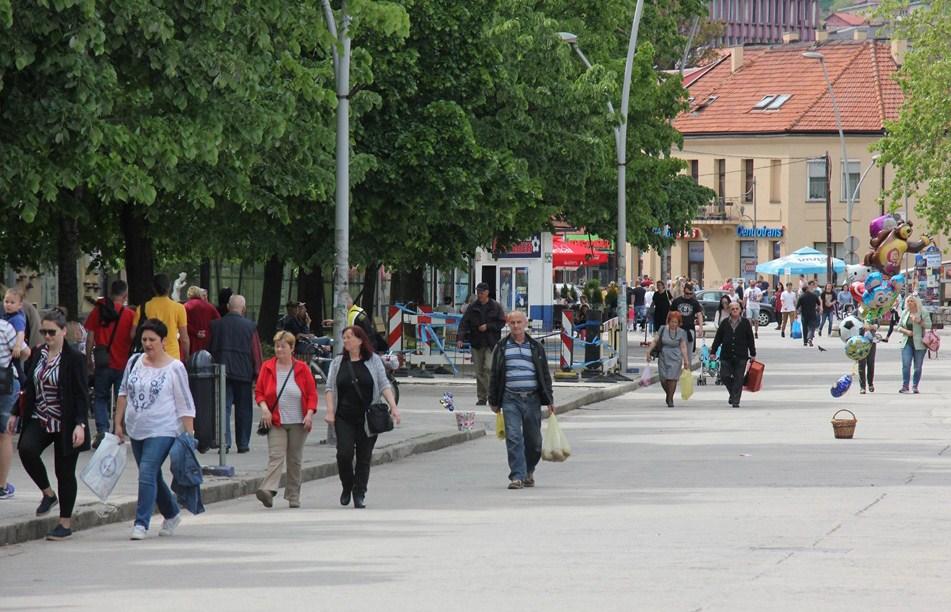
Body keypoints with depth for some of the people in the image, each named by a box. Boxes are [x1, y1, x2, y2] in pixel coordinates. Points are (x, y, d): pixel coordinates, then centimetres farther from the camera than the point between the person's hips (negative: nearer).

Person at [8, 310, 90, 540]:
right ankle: (48, 494, 0)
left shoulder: (74, 358, -10)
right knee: (26, 449, -23)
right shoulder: (37, 355, 7)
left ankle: (66, 523, 12)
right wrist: (16, 414, 14)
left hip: (65, 425, -5)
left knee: (65, 472, 1)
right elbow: (28, 387, 16)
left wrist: (80, 424, -21)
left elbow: (81, 394, -12)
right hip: (40, 420, 5)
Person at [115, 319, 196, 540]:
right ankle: (172, 514, 33)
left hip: (162, 431, -6)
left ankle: (141, 523, -15)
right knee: (152, 477, 14)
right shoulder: (134, 362, 7)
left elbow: (185, 405, -5)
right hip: (137, 430, 6)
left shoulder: (175, 368, -6)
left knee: (147, 474, -17)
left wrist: (189, 434, -9)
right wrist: (118, 424, 13)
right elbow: (123, 393, 16)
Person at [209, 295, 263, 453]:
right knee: (243, 409, 8)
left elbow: (210, 349, 7)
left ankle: (224, 440, -14)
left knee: (223, 406, 0)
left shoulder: (216, 325, 2)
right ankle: (243, 443, 12)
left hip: (222, 372, 1)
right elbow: (256, 351, -1)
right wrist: (257, 373, 7)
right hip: (244, 372, -1)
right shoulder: (250, 326, -2)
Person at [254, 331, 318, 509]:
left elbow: (312, 394, 4)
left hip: (298, 423, 1)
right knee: (276, 456, -16)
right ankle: (268, 490, -30)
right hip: (275, 421, -1)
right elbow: (259, 392, 6)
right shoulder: (267, 367, 3)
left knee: (295, 460, 7)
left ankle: (293, 496, 16)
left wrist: (309, 414, -9)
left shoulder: (302, 368, 2)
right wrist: (264, 408, -12)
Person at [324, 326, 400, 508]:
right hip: (344, 418, 1)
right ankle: (347, 487, 12)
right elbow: (330, 388, 6)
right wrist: (330, 411, -5)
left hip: (368, 418, -1)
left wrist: (393, 406, -9)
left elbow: (384, 385, 2)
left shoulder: (373, 361, 4)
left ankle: (359, 494, 8)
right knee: (344, 453, -10)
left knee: (364, 457, 1)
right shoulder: (338, 362, 8)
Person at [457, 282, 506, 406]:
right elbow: (464, 323, 1)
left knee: (488, 367, -17)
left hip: (491, 343, -3)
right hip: (476, 343, 3)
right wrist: (461, 338, -12)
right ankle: (481, 397, 13)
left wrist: (488, 326, -12)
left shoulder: (495, 306, 1)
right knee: (479, 371, 6)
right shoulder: (472, 307, 6)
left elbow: (502, 322, 0)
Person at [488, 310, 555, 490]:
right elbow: (494, 375, 12)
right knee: (513, 438, -12)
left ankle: (529, 472, 29)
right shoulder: (502, 347, 8)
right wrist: (493, 401, 9)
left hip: (532, 399, 1)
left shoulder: (536, 347, 10)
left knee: (533, 440, 7)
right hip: (510, 399, -1)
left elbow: (545, 375, 12)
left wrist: (549, 400, 6)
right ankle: (517, 476, -14)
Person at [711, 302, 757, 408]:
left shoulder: (745, 323, 4)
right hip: (726, 356, 1)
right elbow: (718, 339, 9)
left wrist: (753, 354, 6)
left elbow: (750, 340, 7)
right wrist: (713, 351, 5)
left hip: (741, 356, -1)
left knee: (738, 379, -2)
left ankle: (735, 401, 3)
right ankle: (733, 393, 24)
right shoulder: (724, 323, 6)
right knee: (724, 376, -2)